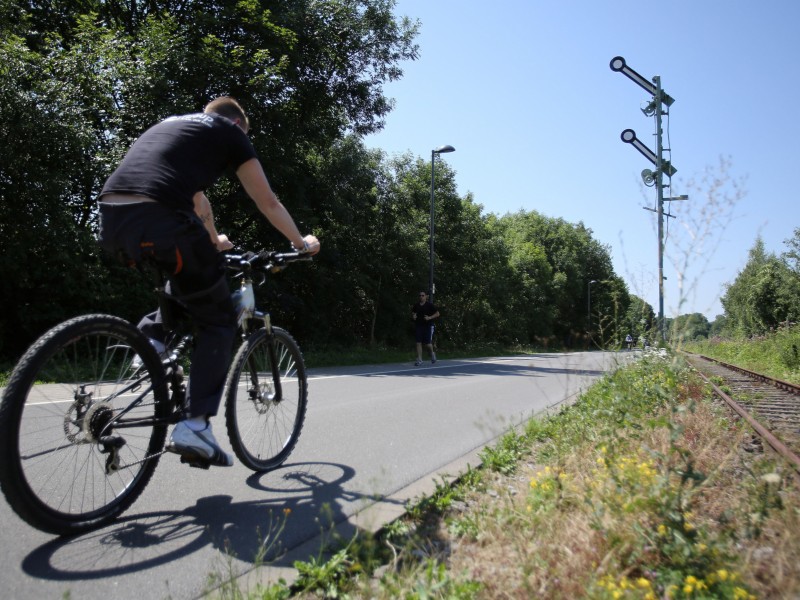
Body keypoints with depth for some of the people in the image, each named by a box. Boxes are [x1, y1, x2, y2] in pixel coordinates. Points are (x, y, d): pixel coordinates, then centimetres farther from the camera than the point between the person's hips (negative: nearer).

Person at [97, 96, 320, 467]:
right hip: (159, 220, -7)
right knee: (218, 320, 8)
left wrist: (212, 241, 61)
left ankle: (153, 334, 16)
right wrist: (302, 243, 34)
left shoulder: (172, 124, 36)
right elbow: (268, 203, 19)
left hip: (109, 218, 7)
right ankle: (194, 424, -1)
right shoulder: (230, 131, 18)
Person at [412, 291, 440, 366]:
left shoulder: (429, 305, -3)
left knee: (428, 343, -5)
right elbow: (413, 313, 23)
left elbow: (437, 314, -3)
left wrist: (429, 318, -17)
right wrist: (413, 316, 0)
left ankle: (432, 353, 27)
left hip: (428, 326, -4)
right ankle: (419, 360, 0)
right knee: (418, 343, -4)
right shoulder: (416, 305, 8)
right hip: (419, 326, 4)